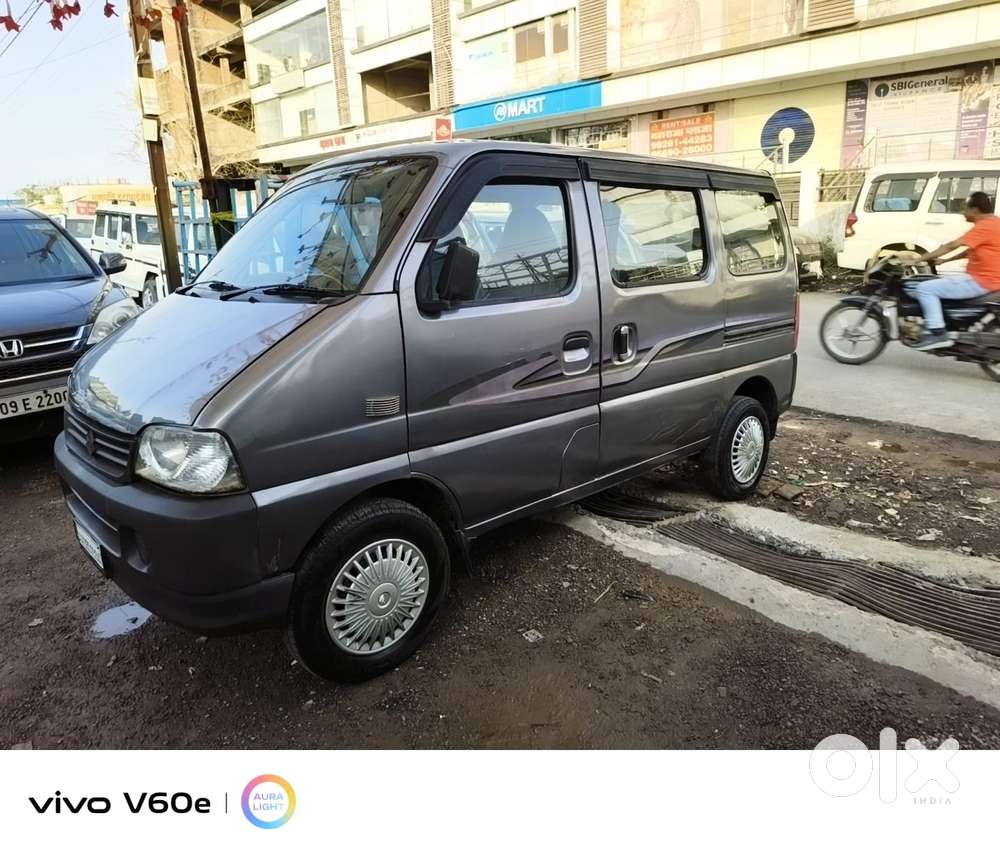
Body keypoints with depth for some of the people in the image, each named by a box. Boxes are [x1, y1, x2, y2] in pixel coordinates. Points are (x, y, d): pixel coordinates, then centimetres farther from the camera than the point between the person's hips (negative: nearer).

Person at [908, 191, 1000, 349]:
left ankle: (937, 334, -21)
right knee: (936, 282, 26)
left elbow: (951, 246, -20)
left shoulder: (985, 226, -16)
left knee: (925, 288, -15)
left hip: (981, 282, -11)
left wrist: (919, 259, -18)